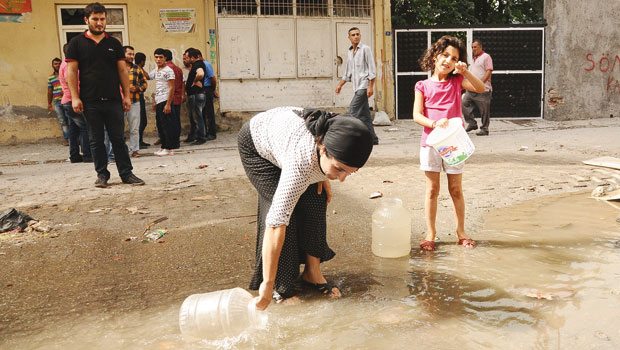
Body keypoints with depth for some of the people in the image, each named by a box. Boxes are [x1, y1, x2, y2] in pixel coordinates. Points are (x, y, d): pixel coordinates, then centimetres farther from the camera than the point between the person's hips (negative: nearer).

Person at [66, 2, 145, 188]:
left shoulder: (114, 43, 9)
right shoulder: (76, 43, 4)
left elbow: (122, 70, 9)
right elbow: (71, 71, 1)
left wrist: (126, 95, 3)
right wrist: (75, 97, -7)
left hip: (113, 100, 1)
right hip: (90, 101, -1)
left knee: (118, 138, 4)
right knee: (96, 140, 6)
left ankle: (126, 173, 9)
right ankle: (102, 175, 16)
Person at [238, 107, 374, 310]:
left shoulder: (334, 135, -30)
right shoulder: (301, 163, -47)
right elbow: (276, 223, -46)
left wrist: (323, 176, -12)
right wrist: (268, 285, -44)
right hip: (256, 143, -5)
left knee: (315, 200, -8)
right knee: (283, 207, -18)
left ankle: (312, 272, 5)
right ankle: (280, 283, -3)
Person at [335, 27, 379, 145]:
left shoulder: (365, 49, -4)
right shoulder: (349, 52, 17)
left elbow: (372, 69, -10)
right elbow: (347, 73, 25)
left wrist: (370, 86, -16)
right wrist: (340, 85, 18)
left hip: (364, 85, -7)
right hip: (357, 86, 7)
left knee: (353, 111, -14)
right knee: (364, 113, 7)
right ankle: (372, 138, 11)